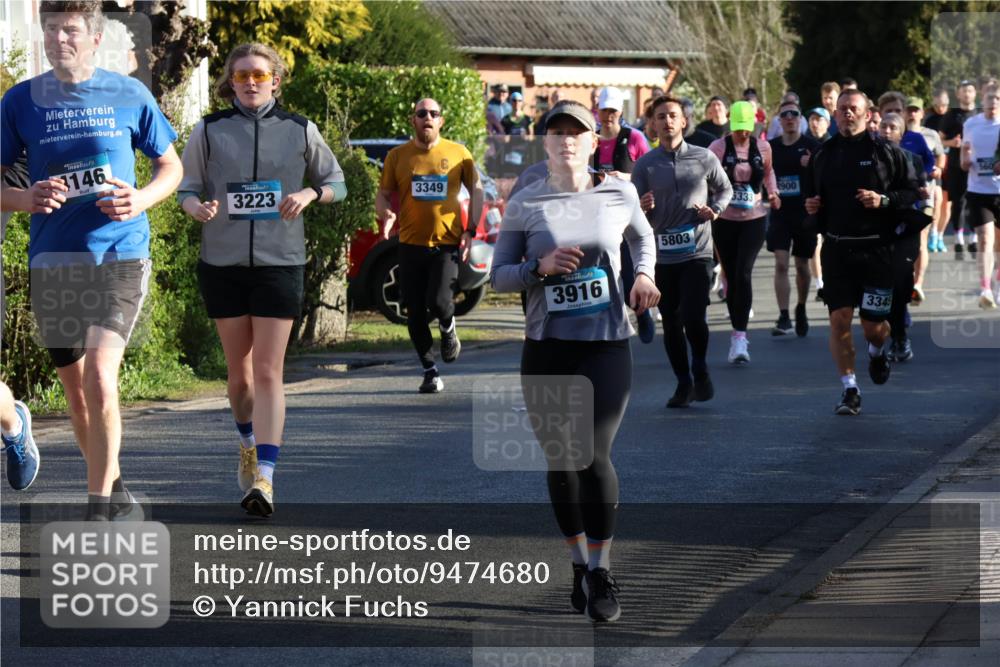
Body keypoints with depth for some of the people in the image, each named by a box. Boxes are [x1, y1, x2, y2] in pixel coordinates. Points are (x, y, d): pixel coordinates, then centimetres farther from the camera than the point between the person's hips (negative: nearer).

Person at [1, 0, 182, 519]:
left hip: (121, 254, -2)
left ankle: (100, 506, -9)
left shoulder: (128, 95, 2)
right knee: (75, 388, 10)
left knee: (99, 373, -18)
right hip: (53, 260, 2)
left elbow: (170, 166, 12)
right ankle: (113, 487, 31)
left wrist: (142, 199, -8)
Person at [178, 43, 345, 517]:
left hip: (280, 264, -1)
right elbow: (186, 188, 9)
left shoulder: (299, 131, 4)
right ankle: (248, 445, 39)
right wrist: (198, 207, -14)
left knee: (268, 373, -10)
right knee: (239, 372, 10)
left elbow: (337, 183, 13)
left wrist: (309, 194, -8)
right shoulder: (209, 131, 4)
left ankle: (264, 478, -17)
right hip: (222, 263, 2)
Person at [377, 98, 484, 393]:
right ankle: (430, 372, 17)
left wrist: (471, 230, 2)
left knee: (439, 302, -18)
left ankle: (448, 329, 18)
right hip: (411, 244, 2)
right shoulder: (397, 156, 4)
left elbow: (476, 190, 11)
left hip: (447, 243, -2)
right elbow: (383, 195, 9)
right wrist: (386, 214, -14)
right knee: (415, 313, 2)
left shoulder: (458, 154, 3)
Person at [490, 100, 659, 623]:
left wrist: (644, 274, 6)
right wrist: (540, 267, -14)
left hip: (607, 345, -1)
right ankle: (579, 564, 24)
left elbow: (642, 237, 25)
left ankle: (601, 571, 1)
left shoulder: (619, 195, 3)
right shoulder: (524, 205, 0)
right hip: (546, 349, 1)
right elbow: (498, 276, 3)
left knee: (594, 456, -13)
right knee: (560, 461, 6)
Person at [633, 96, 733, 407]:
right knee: (671, 323, 7)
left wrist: (714, 210, -2)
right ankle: (683, 383, 21)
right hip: (662, 254, 2)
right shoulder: (645, 165, 3)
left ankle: (700, 369, 12)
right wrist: (643, 208, -19)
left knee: (693, 317, -14)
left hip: (697, 252, -2)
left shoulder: (704, 158, 2)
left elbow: (725, 190, 18)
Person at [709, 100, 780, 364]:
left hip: (754, 218, 0)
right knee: (731, 276, 8)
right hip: (724, 220, 0)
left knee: (743, 273, -15)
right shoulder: (718, 147, -4)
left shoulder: (762, 147, 2)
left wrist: (773, 192, 5)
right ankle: (738, 334, 22)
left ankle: (739, 337, -17)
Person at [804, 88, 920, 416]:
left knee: (873, 324, 0)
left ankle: (877, 352, 37)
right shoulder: (823, 154, 11)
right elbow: (810, 195, 24)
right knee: (839, 319, -4)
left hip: (877, 250, -3)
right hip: (837, 250, 3)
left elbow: (912, 193, 0)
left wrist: (884, 200, -16)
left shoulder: (886, 151, -1)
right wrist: (810, 206, 2)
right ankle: (849, 389, 5)